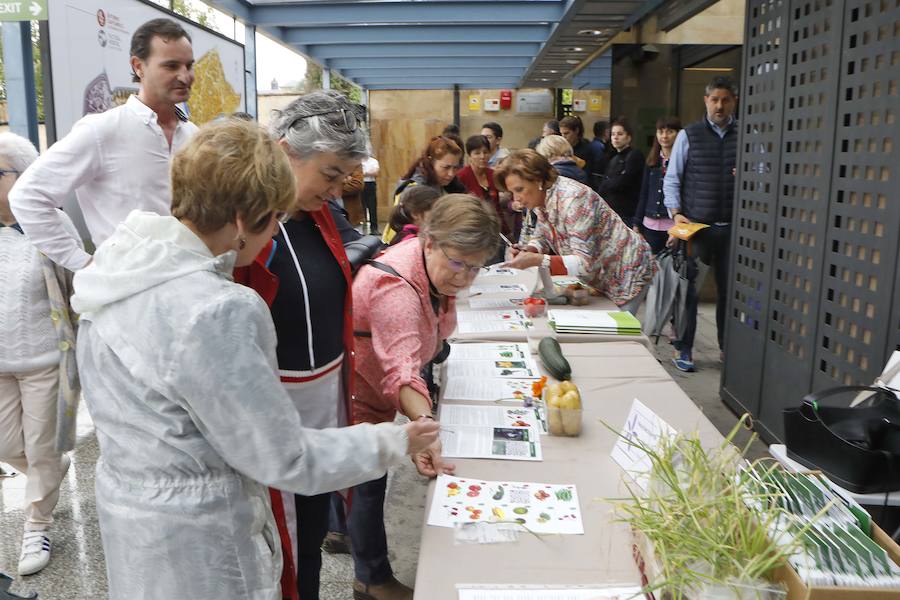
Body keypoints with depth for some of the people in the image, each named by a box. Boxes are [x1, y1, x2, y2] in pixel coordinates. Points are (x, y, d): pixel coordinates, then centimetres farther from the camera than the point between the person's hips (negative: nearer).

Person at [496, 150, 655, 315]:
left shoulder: (572, 199, -29)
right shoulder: (541, 198, -3)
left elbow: (585, 262, -32)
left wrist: (536, 260, -41)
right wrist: (528, 250, -15)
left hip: (626, 275, -8)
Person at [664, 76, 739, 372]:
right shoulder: (688, 135, 2)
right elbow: (671, 179, 2)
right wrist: (676, 213, -9)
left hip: (732, 226, 2)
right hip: (695, 225, -2)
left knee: (729, 289, 10)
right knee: (687, 288, 1)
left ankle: (727, 348, 25)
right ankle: (683, 349, 13)